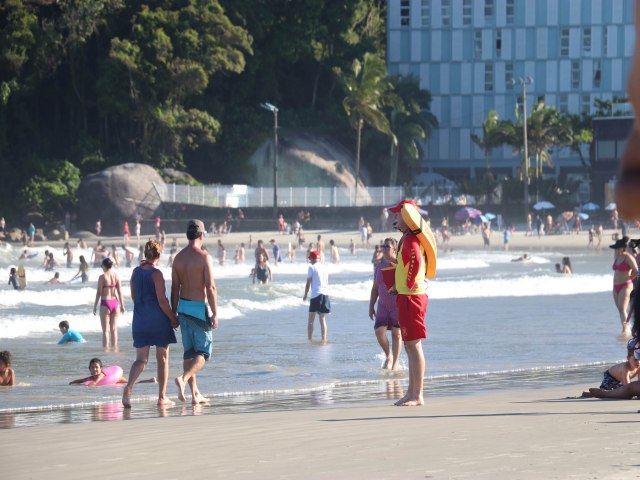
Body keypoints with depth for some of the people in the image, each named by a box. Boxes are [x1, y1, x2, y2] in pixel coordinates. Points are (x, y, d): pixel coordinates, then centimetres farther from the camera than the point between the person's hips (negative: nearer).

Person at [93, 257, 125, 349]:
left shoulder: (102, 277, -10)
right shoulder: (116, 276, 2)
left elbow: (99, 292, -9)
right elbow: (120, 291, 3)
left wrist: (95, 306, -2)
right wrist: (122, 305, 10)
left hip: (105, 304, -4)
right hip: (115, 302, 4)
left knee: (106, 330, 1)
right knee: (114, 329, 12)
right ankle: (114, 348, 14)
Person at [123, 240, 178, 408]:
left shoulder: (136, 272, 5)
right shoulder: (156, 274, -13)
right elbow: (162, 301, -15)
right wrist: (173, 319, -5)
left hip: (140, 320, 5)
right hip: (158, 320, -5)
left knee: (141, 360, 8)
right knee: (162, 358, 8)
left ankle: (128, 387, -19)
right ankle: (162, 397, 10)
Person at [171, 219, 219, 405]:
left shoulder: (178, 258, 5)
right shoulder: (204, 257, -13)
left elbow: (175, 288, 7)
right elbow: (210, 288, -17)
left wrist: (174, 313, 13)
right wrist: (215, 314, -13)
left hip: (183, 307, 6)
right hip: (199, 308, -6)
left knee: (189, 352, 11)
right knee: (203, 352, 1)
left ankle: (195, 393, 12)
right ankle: (183, 379, -22)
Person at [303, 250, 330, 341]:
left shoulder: (312, 267, -3)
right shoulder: (324, 267, 12)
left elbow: (308, 283, -3)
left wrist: (305, 295, 8)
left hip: (316, 294, -5)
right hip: (325, 294, 5)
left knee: (311, 321, -2)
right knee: (323, 320, 11)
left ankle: (310, 340, -8)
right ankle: (324, 339, 7)